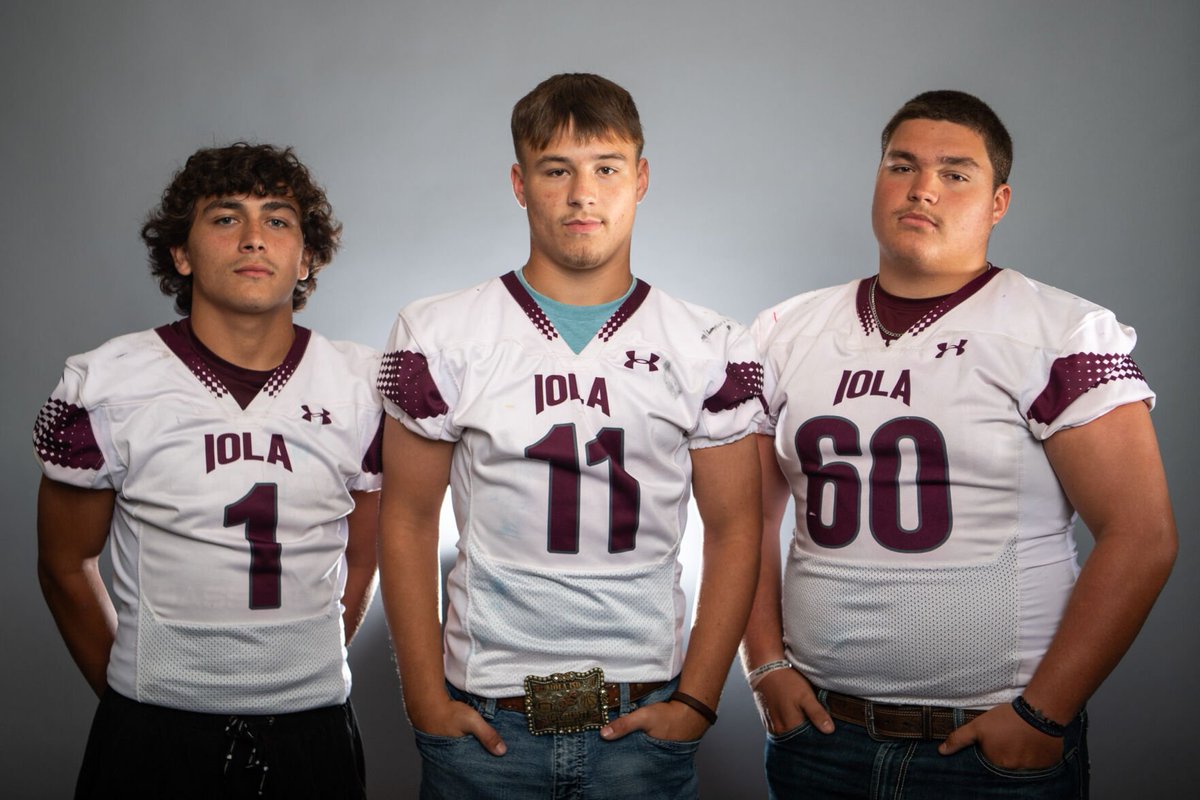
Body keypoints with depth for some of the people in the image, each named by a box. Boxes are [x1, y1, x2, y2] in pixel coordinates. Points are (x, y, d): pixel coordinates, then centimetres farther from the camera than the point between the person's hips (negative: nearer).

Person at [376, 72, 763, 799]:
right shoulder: (439, 336, 0)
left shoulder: (710, 350, 2)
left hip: (645, 721, 1)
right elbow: (409, 521, 2)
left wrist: (697, 699, -3)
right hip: (484, 721, 0)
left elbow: (734, 529, 3)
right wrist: (425, 699, -3)